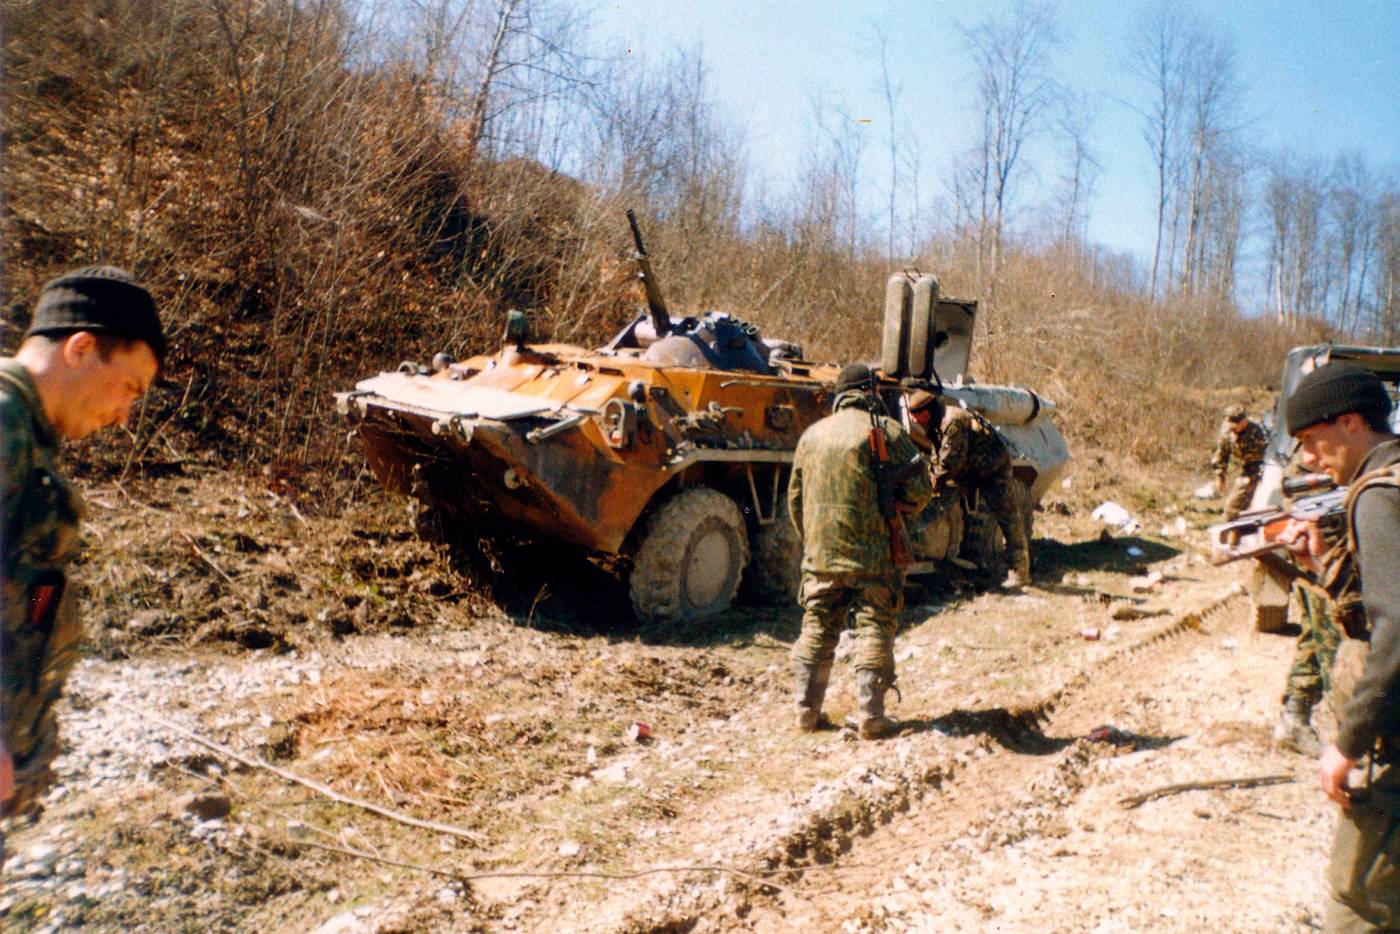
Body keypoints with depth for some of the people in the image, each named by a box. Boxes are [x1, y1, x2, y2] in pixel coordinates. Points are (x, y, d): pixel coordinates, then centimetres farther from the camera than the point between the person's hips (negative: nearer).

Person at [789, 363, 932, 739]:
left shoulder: (811, 435, 10)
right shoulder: (888, 431, -4)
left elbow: (795, 500, 15)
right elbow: (919, 490, -6)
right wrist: (895, 510, 12)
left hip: (820, 552, 4)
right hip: (873, 553, -4)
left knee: (817, 629, 12)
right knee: (875, 628, 4)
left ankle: (806, 711, 17)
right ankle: (871, 716, 4)